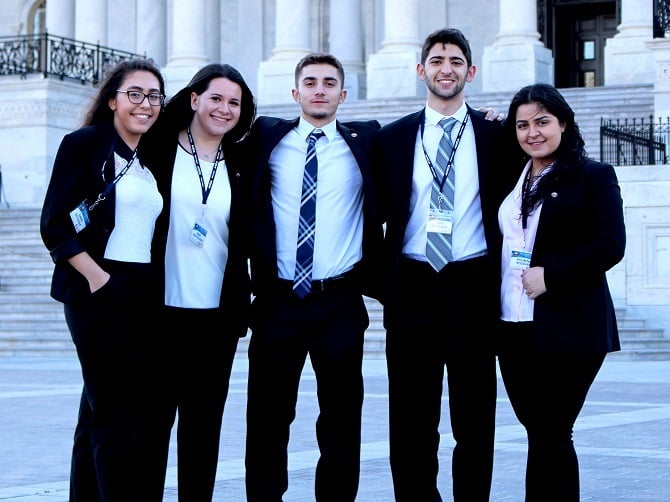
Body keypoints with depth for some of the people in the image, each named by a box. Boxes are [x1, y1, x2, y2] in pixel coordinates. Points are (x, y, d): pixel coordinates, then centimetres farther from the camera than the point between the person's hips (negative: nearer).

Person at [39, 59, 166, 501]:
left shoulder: (152, 160, 16)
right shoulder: (84, 145, -4)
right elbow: (54, 223, -10)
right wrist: (97, 278, -14)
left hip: (146, 297, 7)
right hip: (100, 294, -7)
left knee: (98, 417, 10)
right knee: (117, 419, -8)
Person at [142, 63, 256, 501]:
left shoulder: (241, 166, 9)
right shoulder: (159, 150, 1)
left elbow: (248, 239, 14)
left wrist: (244, 304, 7)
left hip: (218, 314, 3)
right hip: (160, 310, -2)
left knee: (204, 424, 7)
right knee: (154, 418, 2)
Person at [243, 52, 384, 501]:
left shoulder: (366, 141, 5)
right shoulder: (268, 137, 7)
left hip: (340, 301, 0)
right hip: (277, 300, 0)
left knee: (341, 421, 5)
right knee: (267, 418, 4)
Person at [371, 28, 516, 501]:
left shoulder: (495, 135, 5)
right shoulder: (392, 137, 8)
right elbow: (380, 211, 10)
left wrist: (503, 282, 1)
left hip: (472, 287, -1)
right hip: (412, 288, 1)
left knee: (475, 420, 5)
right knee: (411, 422, 5)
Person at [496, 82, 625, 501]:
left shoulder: (593, 176, -2)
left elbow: (610, 245, -10)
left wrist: (550, 275, -17)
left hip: (568, 328, -6)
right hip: (514, 326, 6)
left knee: (549, 436, -5)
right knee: (543, 435, 8)